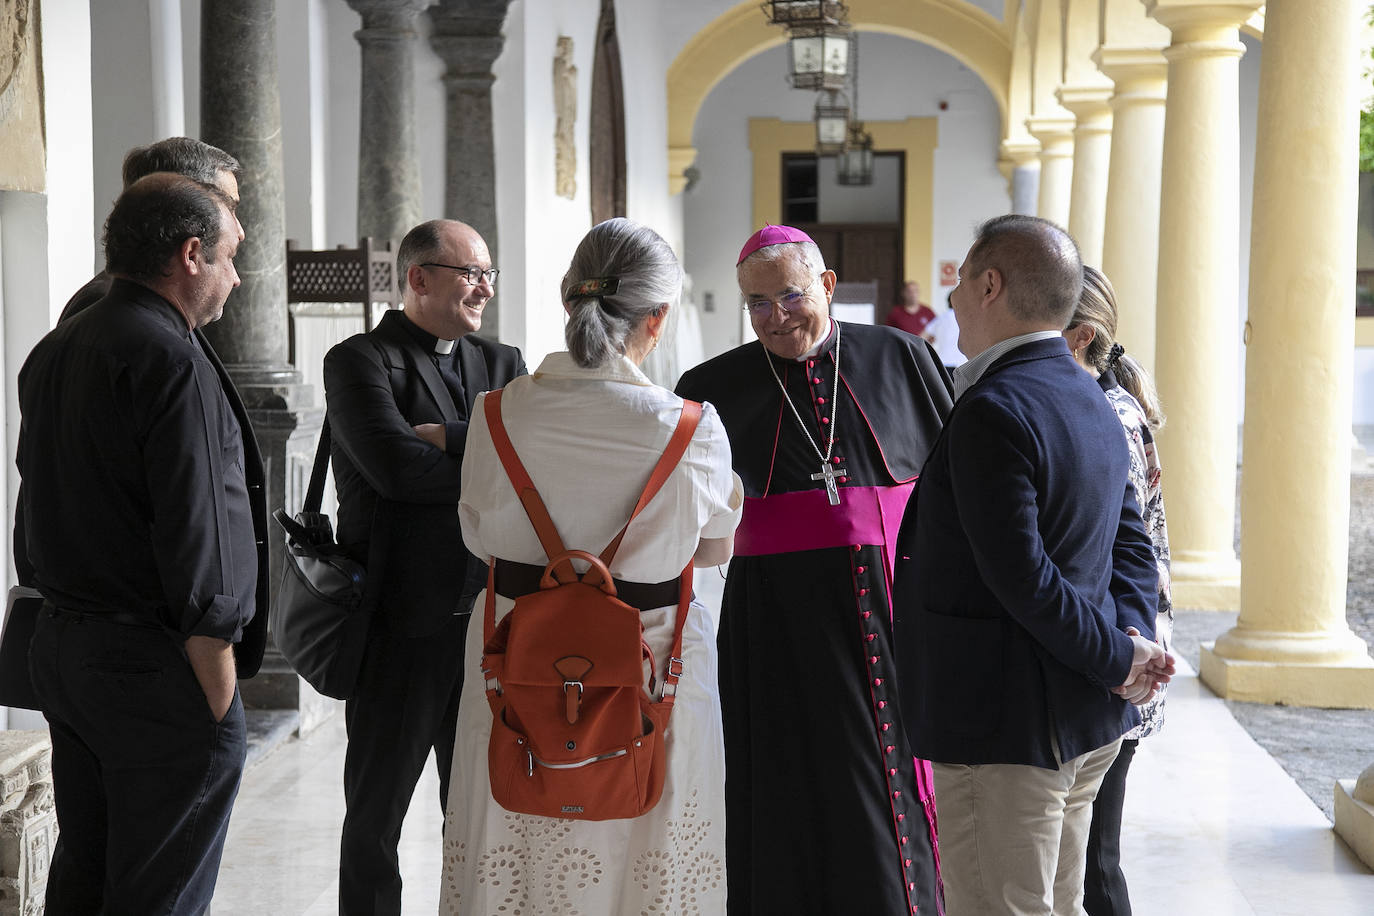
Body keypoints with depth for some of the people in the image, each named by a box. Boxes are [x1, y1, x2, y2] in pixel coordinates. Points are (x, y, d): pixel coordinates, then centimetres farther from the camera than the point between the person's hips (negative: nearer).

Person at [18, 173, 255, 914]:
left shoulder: (51, 353, 12)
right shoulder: (173, 361, -17)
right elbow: (196, 542, -19)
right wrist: (219, 696, -16)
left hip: (61, 648, 9)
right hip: (155, 668, -9)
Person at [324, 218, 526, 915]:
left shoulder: (502, 363, 14)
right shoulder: (358, 361, -4)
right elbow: (394, 466, -20)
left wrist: (448, 437, -14)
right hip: (401, 624, -5)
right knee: (376, 815, 7)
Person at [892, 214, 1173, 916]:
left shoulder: (991, 412, -19)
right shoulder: (1093, 402, 12)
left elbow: (1022, 577, -22)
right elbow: (1130, 548, 13)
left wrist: (1119, 659, -12)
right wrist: (1132, 638, -2)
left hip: (1004, 724, -10)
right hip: (1087, 724, 10)